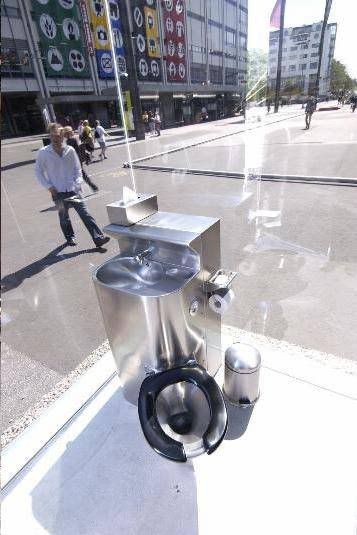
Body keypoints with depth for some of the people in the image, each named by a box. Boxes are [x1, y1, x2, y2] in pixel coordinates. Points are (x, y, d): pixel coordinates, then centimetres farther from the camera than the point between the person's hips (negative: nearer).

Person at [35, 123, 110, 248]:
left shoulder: (70, 150, 1)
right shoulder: (43, 153, -3)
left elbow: (77, 168, 9)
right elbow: (38, 172, 5)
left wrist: (78, 183, -4)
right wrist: (49, 186, -5)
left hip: (73, 190, 0)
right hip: (58, 192, 0)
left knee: (85, 214, -6)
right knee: (64, 217, 12)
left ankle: (98, 238, -7)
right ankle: (70, 237, 33)